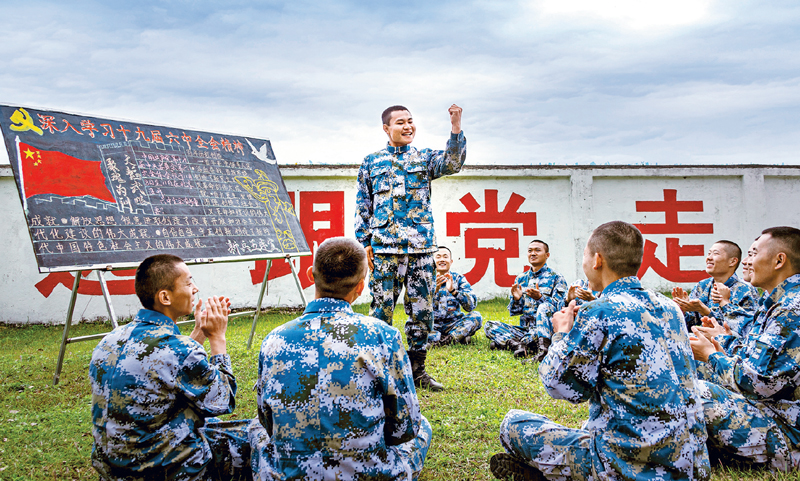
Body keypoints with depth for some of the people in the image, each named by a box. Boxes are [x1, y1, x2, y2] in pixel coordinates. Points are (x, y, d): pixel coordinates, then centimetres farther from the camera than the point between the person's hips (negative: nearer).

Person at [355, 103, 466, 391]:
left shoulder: (425, 158, 13)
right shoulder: (371, 162, 11)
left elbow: (453, 163, -7)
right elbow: (362, 207, 11)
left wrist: (456, 128, -20)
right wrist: (364, 243, 4)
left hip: (421, 248, 2)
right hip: (385, 248, -1)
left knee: (422, 310, 5)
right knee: (381, 309, 0)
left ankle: (417, 369, 17)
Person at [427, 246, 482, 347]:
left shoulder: (459, 279, 4)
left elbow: (471, 306, -11)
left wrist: (453, 290, -27)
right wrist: (434, 290, -31)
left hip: (453, 325, 1)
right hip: (432, 325, -1)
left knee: (476, 316, -23)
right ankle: (461, 337, -27)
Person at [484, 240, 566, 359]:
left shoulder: (556, 278, 3)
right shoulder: (520, 279, 15)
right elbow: (513, 312, 13)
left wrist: (540, 297, -25)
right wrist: (516, 299, -9)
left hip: (544, 329, -4)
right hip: (524, 329, 5)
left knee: (544, 306, -34)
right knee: (489, 326, -12)